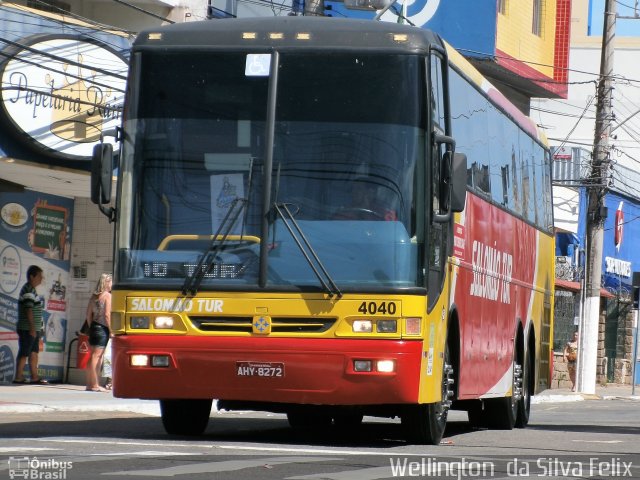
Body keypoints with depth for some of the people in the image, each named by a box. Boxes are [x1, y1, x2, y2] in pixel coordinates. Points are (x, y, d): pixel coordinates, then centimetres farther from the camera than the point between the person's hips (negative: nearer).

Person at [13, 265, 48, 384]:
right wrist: (32, 328, -22)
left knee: (34, 352, 10)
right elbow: (28, 310, -20)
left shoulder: (32, 289, 17)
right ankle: (18, 377, -2)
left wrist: (38, 329, 23)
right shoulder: (28, 290, -15)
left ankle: (34, 377, 13)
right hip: (27, 329, -10)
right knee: (24, 353, -6)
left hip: (34, 328, 10)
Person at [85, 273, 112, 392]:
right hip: (103, 328, -7)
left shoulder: (94, 296, 12)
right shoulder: (107, 295, -8)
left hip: (94, 327, 7)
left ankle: (90, 383, 16)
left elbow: (89, 314, 13)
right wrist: (111, 330, -10)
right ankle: (94, 385, -6)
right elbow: (107, 314, -14)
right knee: (97, 356, -7)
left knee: (94, 356, 12)